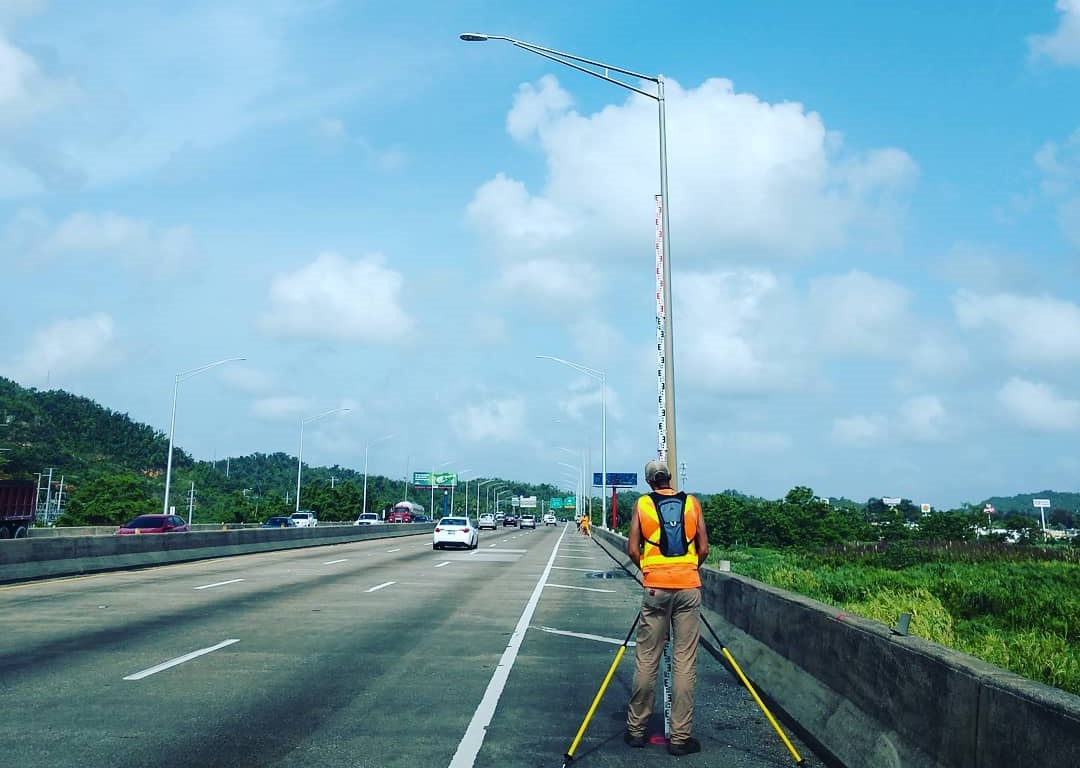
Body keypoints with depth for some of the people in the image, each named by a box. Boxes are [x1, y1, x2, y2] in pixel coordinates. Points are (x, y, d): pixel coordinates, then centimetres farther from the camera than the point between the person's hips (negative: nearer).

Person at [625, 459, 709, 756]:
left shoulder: (642, 504, 4)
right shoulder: (692, 502, 7)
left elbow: (633, 550, 0)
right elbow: (703, 549, 4)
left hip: (656, 587, 0)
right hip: (689, 588, 0)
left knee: (647, 661, 7)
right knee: (685, 663, 2)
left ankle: (636, 729, 14)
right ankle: (680, 737, 4)